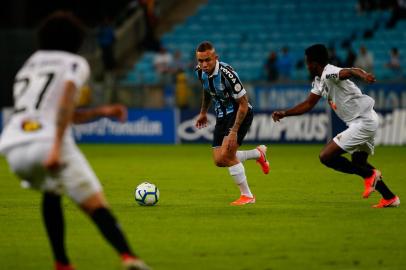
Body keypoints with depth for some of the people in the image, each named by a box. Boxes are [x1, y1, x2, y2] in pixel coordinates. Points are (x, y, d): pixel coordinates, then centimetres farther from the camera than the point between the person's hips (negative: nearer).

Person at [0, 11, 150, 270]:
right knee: (97, 207, -7)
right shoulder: (75, 64, 13)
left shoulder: (28, 66, 32)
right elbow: (65, 102, -8)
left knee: (51, 193, 32)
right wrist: (56, 147, -16)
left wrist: (100, 112, 38)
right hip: (49, 142, -5)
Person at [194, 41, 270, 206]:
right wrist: (203, 113, 22)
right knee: (219, 161, 3)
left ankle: (247, 196, -5)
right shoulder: (200, 72, -8)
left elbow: (243, 104, -23)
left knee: (226, 155, -22)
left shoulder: (227, 74, -29)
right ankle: (258, 153, 28)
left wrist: (234, 131, -26)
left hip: (240, 114, -7)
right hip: (222, 116, 8)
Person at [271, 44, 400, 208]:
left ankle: (369, 174, -4)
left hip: (363, 122, -11)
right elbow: (308, 104, 23)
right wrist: (285, 113, 18)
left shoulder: (329, 73, -18)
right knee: (358, 163, 24)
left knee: (326, 156, -12)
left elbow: (351, 72, -39)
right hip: (364, 122, 11)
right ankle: (390, 198, 27)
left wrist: (363, 76, -60)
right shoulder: (319, 80, 13)